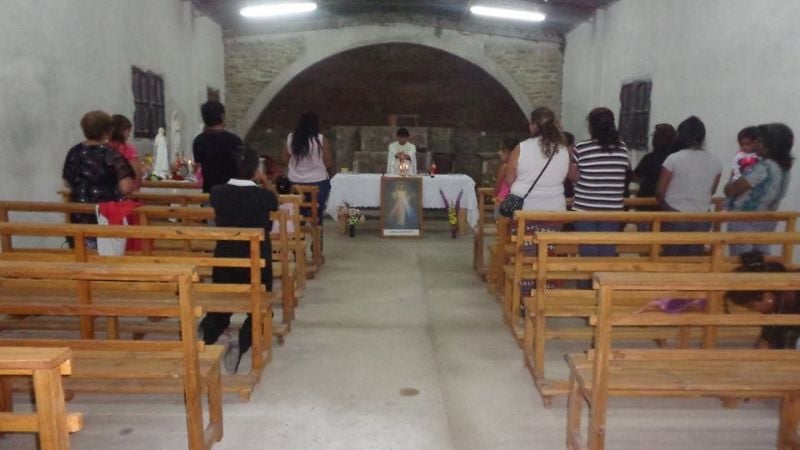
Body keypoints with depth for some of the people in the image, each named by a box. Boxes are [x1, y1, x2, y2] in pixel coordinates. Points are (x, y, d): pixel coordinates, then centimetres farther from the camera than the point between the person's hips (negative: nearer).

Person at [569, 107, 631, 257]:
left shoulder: (581, 148, -10)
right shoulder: (622, 148, 0)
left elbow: (573, 177, -1)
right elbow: (626, 173, 11)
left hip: (585, 208, -3)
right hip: (612, 209, 3)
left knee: (588, 251, 6)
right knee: (608, 250, 12)